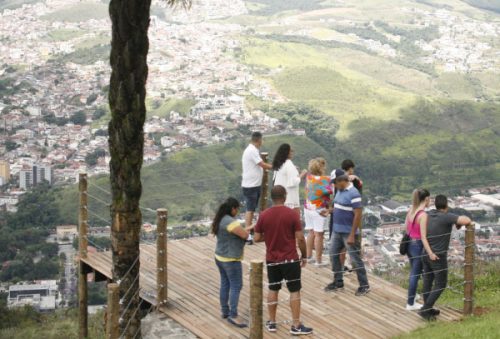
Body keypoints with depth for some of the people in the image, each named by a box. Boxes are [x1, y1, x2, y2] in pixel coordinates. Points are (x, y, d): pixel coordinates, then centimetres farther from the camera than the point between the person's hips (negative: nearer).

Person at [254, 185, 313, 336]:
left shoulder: (264, 215, -3)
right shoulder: (292, 214, -11)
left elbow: (257, 238, 1)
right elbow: (300, 238, -11)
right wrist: (304, 256, 2)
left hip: (272, 260, 3)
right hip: (290, 259, -3)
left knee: (273, 290, 15)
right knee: (294, 291, 4)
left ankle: (272, 322, 21)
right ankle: (296, 325, 4)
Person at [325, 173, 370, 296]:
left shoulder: (353, 194, -18)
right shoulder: (340, 191, 8)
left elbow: (358, 215, -20)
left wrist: (352, 235, -21)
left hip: (348, 233, -9)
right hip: (337, 231, 9)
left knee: (355, 259, -1)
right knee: (333, 255, 13)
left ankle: (364, 286, 9)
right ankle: (338, 282, 26)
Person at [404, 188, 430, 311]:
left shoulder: (410, 211, 3)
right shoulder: (423, 215, -21)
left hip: (410, 244, 8)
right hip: (418, 246, -8)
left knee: (413, 273, 20)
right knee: (415, 275, 4)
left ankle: (411, 301, 31)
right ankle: (410, 304, 13)